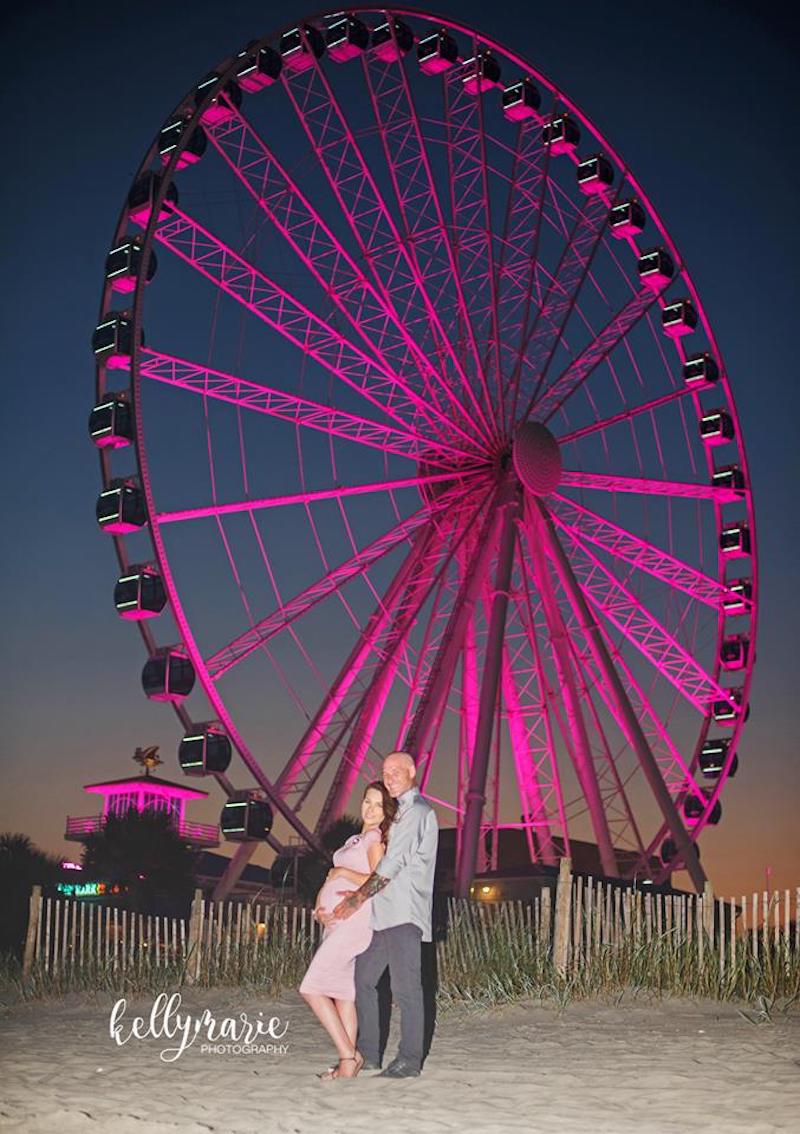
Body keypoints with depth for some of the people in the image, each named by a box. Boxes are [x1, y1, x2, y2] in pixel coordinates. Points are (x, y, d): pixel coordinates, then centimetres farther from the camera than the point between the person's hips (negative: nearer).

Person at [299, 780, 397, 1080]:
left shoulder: (376, 839, -5)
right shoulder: (355, 840, 21)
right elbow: (330, 880, 19)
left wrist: (341, 872, -9)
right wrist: (320, 907, 1)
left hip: (353, 919, -9)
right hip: (335, 921, 9)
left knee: (312, 988, -12)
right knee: (342, 991, 6)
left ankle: (349, 1056, -11)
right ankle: (348, 1061, 7)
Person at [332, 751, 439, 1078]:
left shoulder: (417, 811, -8)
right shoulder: (399, 812, 22)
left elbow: (394, 862, -14)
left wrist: (360, 897, -14)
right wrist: (359, 893, 14)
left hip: (405, 914, -10)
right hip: (383, 914, 10)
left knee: (405, 986, -7)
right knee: (362, 978, 10)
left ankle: (409, 1059, -2)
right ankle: (368, 1054, 15)